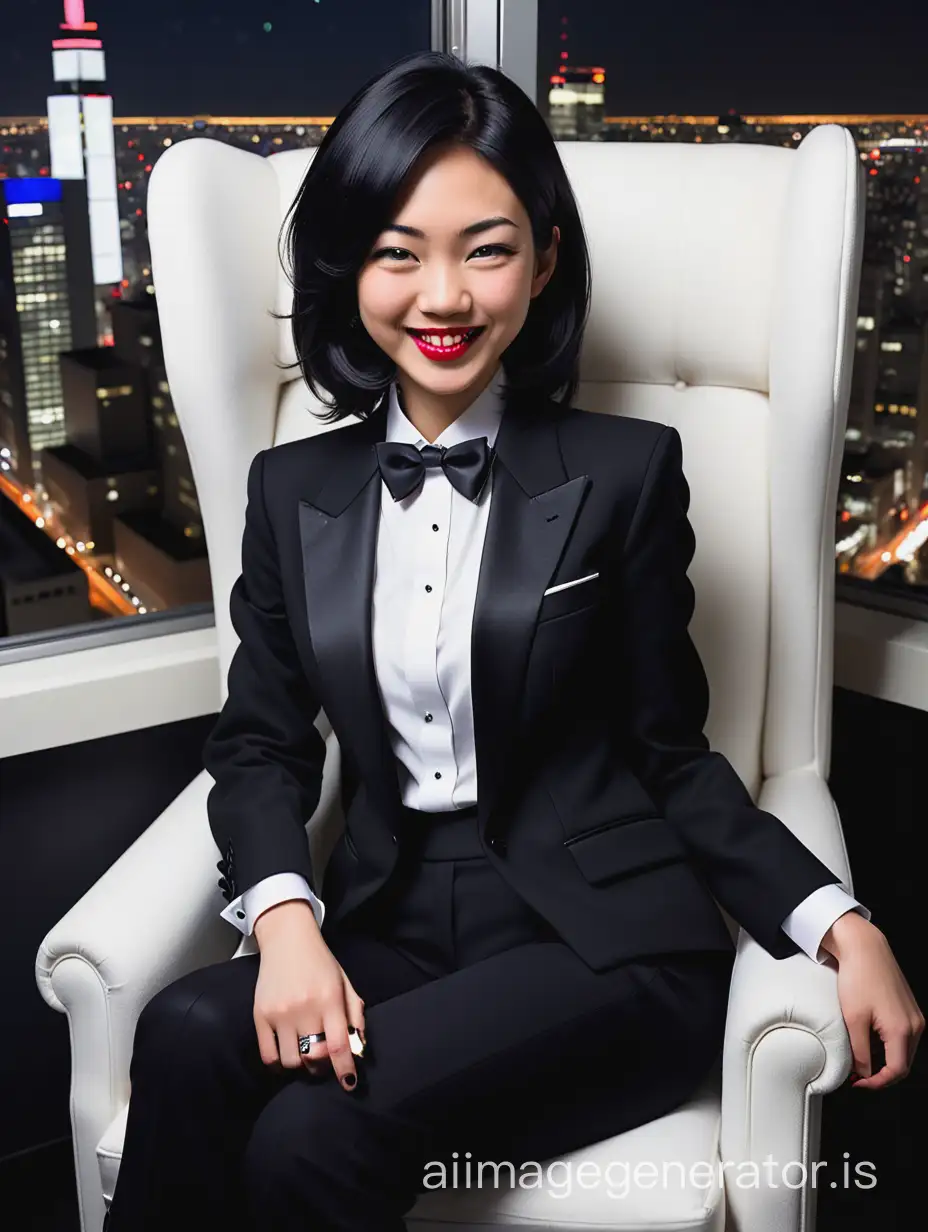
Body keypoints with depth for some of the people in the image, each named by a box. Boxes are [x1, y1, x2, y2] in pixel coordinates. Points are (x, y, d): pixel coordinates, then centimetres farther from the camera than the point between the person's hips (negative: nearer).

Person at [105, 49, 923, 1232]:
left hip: (599, 939, -3)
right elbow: (258, 742, 8)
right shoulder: (292, 488, 9)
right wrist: (286, 918, -11)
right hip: (391, 927, 3)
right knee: (188, 1035, -27)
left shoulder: (624, 471, 0)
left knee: (312, 1132, -27)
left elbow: (669, 753, 3)